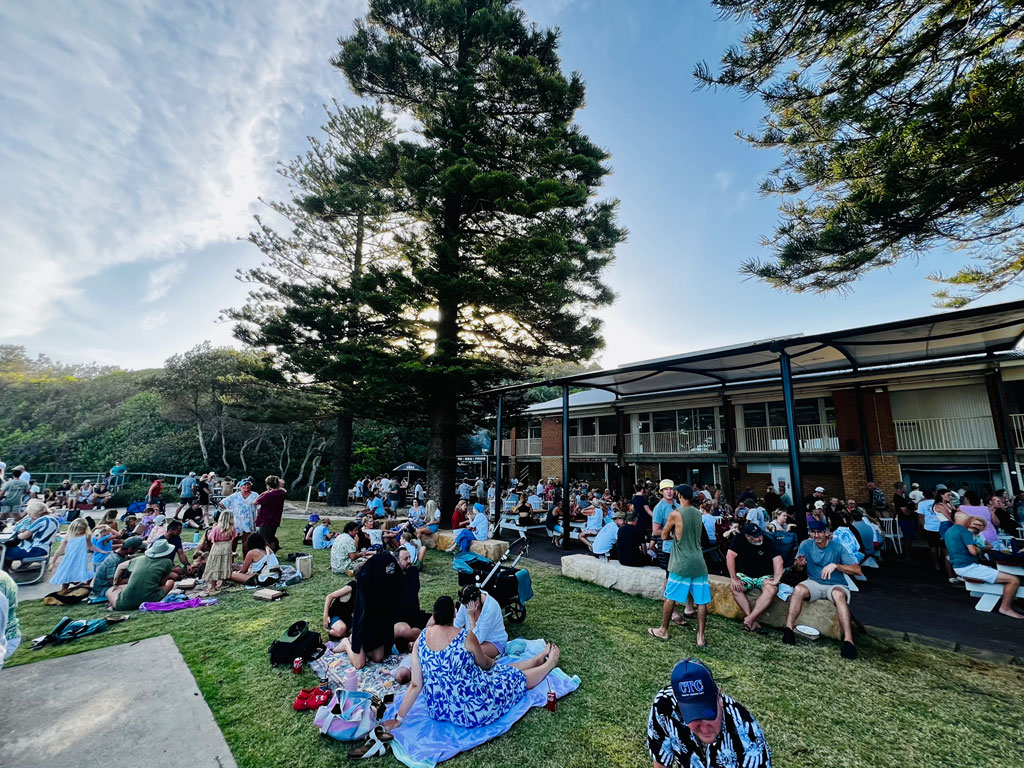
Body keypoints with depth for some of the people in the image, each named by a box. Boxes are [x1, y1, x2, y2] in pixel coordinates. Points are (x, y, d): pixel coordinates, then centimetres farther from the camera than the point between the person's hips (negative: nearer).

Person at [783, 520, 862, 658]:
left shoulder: (837, 547, -6)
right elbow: (796, 569, 4)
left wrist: (835, 565, -27)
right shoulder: (806, 545, 1)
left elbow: (857, 570, -13)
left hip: (835, 585, -1)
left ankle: (848, 640, -39)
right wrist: (798, 564, -20)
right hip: (814, 583, 2)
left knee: (838, 595, -38)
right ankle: (788, 629, -32)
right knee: (798, 589, -32)